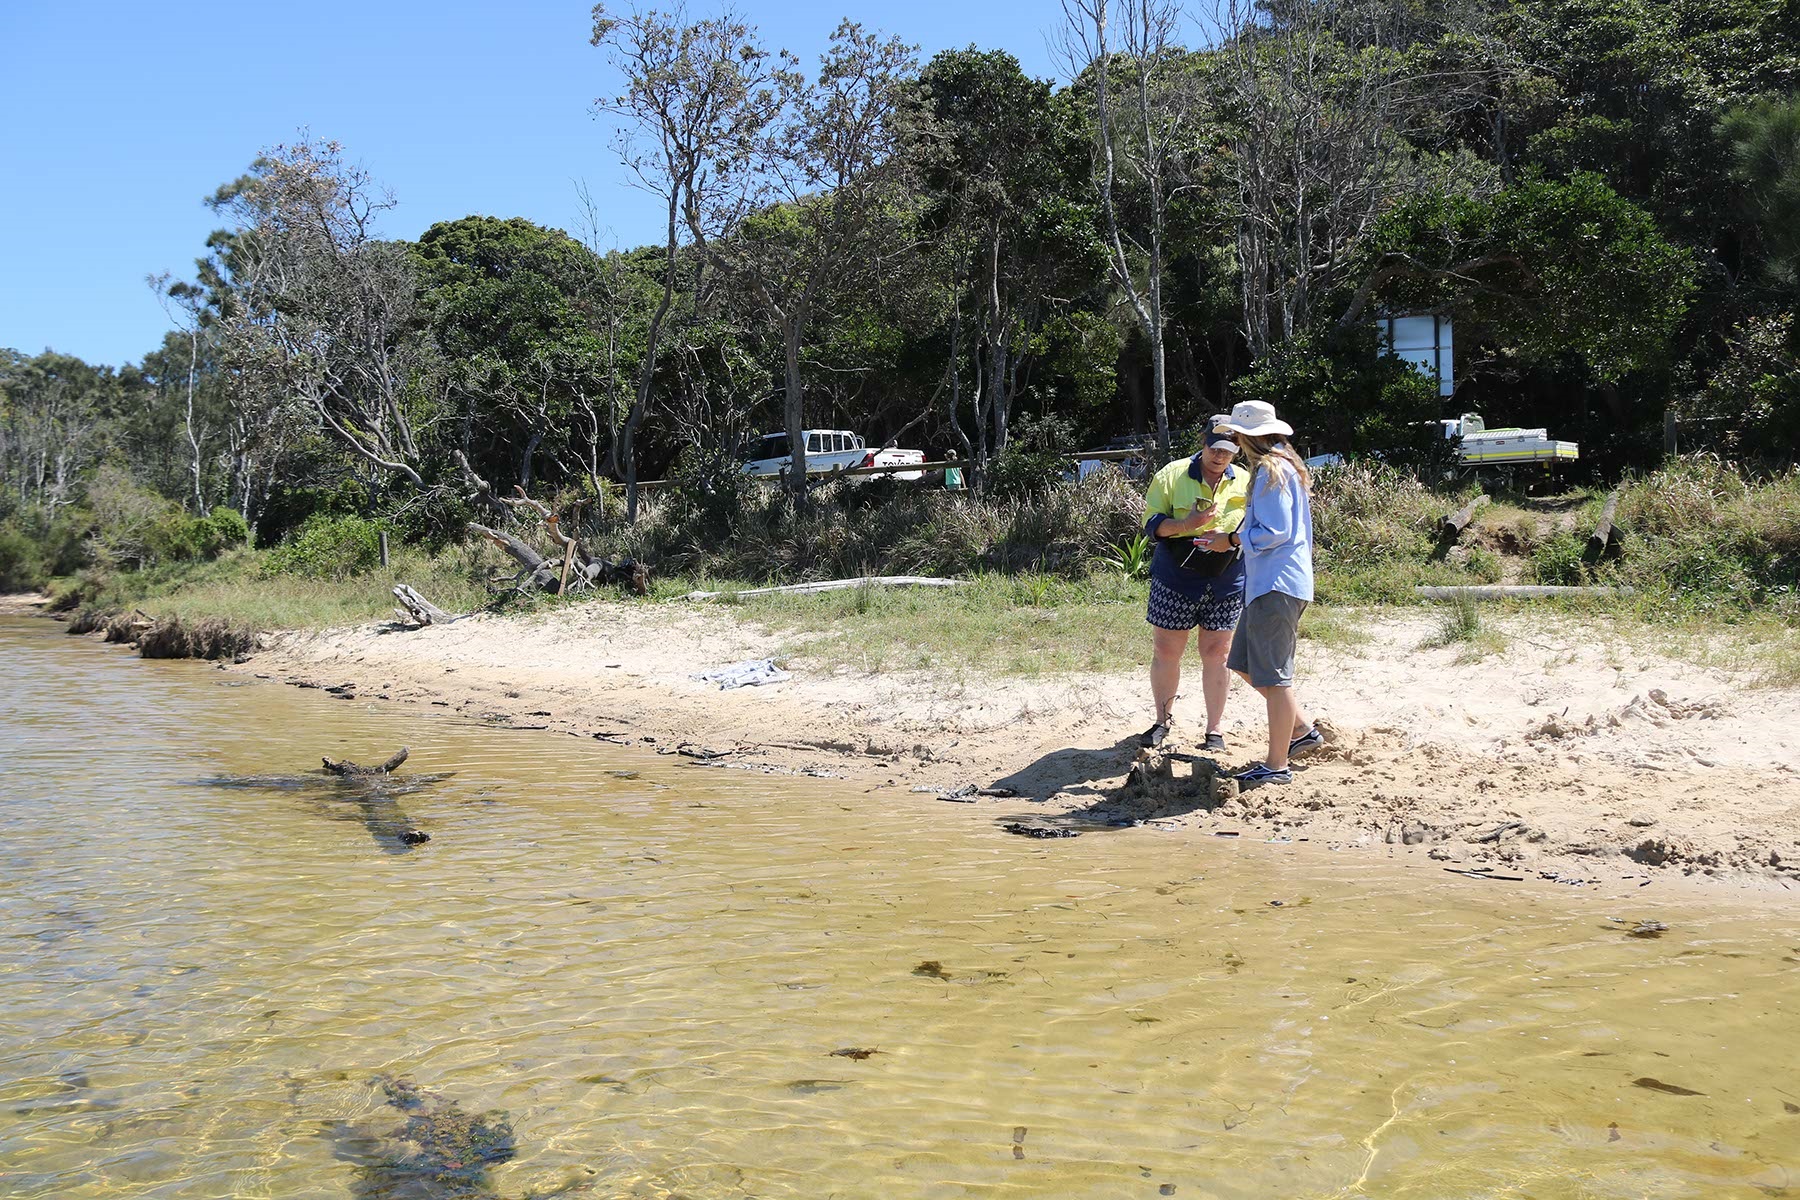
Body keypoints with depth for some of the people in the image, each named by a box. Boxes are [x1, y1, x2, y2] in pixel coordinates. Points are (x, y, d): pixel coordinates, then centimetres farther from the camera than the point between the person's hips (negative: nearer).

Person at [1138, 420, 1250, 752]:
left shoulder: (1245, 482, 8)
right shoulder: (1172, 475, -1)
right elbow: (1151, 523, -4)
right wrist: (1185, 524, -22)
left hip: (1226, 583, 2)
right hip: (1175, 578, -1)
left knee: (1216, 653, 3)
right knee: (1165, 650, 3)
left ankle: (1214, 728, 15)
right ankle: (1163, 719, 23)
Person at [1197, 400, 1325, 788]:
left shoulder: (1272, 470, -15)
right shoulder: (1282, 466, 18)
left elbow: (1274, 533, -20)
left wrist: (1231, 539, -7)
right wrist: (1236, 535, 13)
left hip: (1276, 586, -11)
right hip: (1267, 583, 11)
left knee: (1273, 676, -5)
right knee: (1246, 665, 16)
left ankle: (1277, 765, 2)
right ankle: (1302, 729, 24)